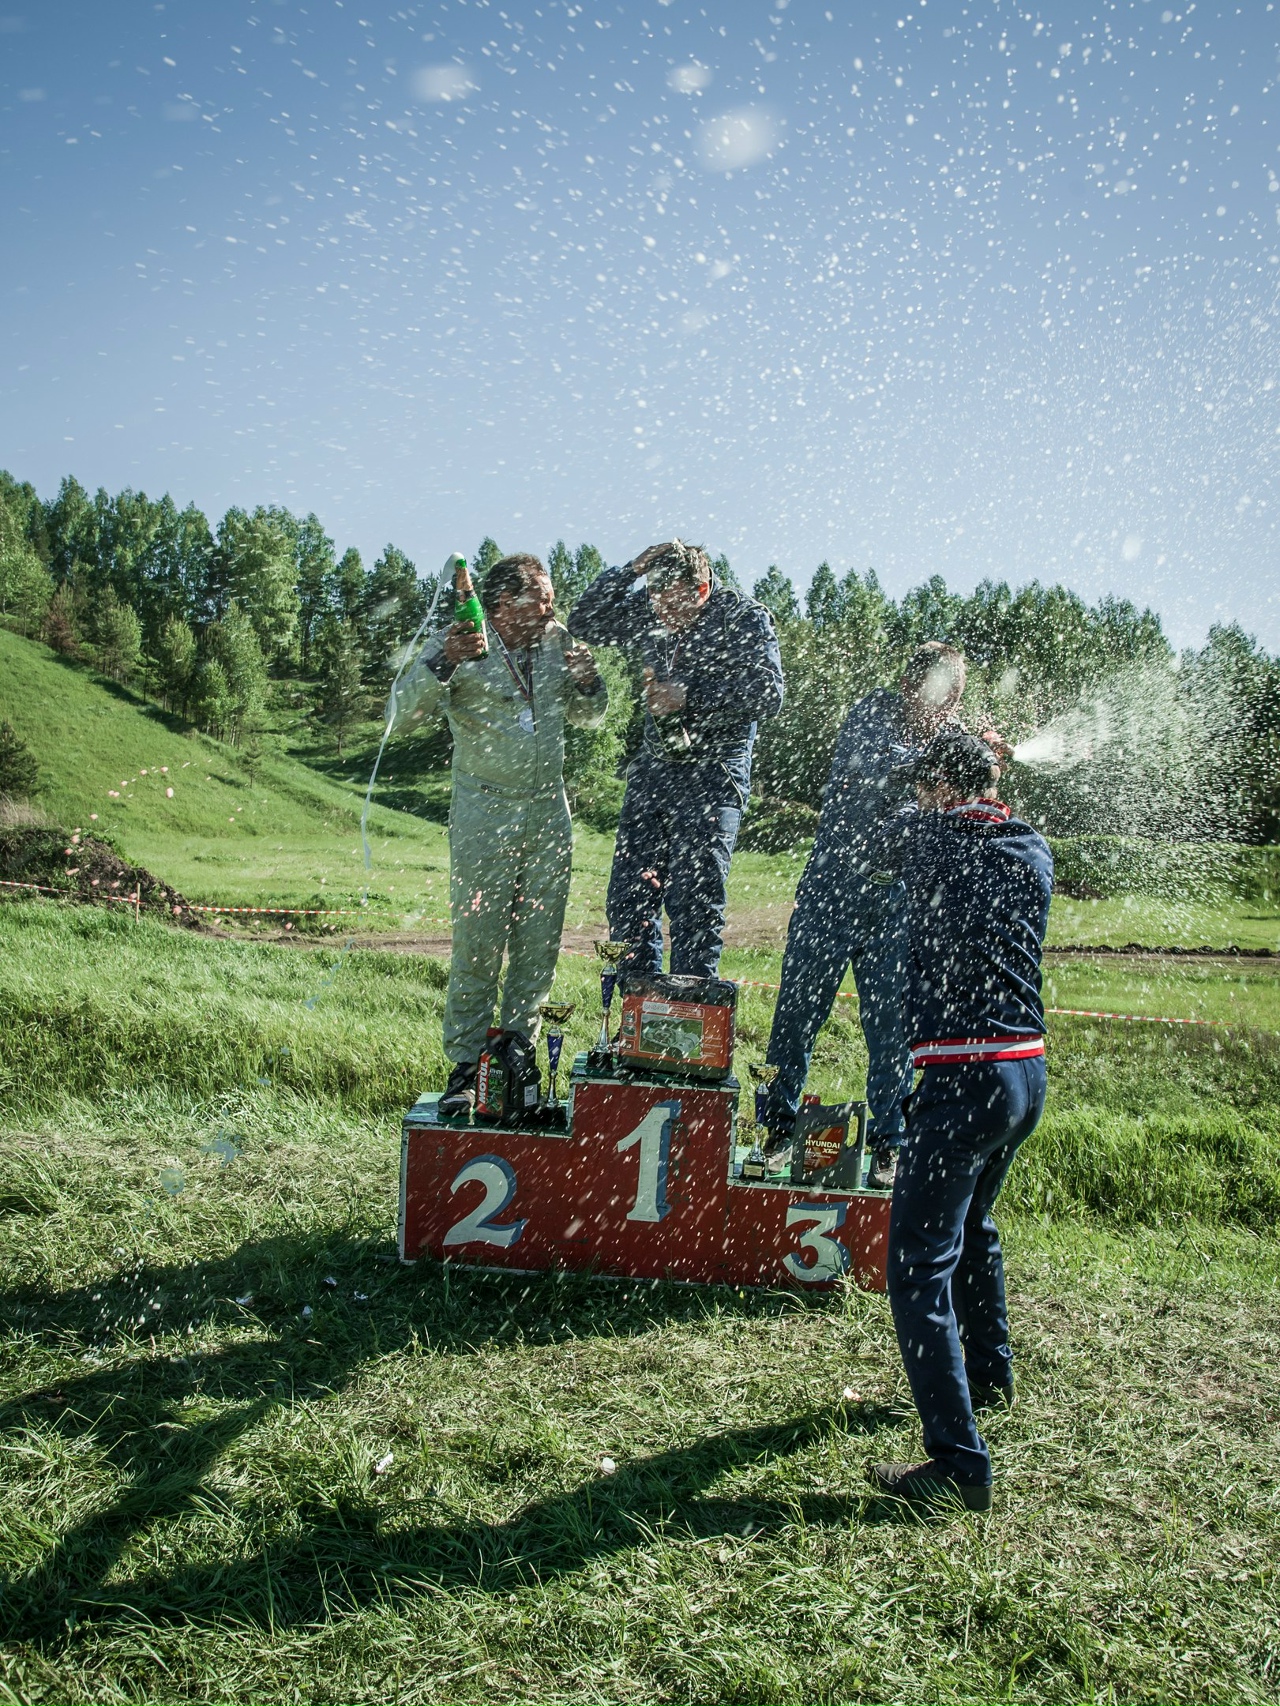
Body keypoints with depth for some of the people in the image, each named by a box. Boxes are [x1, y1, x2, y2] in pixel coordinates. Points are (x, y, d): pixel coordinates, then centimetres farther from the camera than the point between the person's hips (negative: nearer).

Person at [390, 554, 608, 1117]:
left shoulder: (557, 643, 8)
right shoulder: (460, 645, -5)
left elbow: (588, 718, 20)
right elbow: (406, 710, -16)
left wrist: (588, 683, -1)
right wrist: (443, 664, -32)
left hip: (549, 812, 4)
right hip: (485, 813, -4)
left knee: (538, 947, 6)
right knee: (477, 945, -4)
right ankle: (465, 1066, 6)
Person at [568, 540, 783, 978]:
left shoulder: (745, 617, -8)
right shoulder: (649, 611, 6)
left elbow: (768, 694, -14)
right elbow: (584, 623, 11)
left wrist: (691, 698, -19)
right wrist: (629, 572, -3)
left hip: (713, 774, -5)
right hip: (653, 767, 6)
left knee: (693, 901, -10)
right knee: (627, 897, 5)